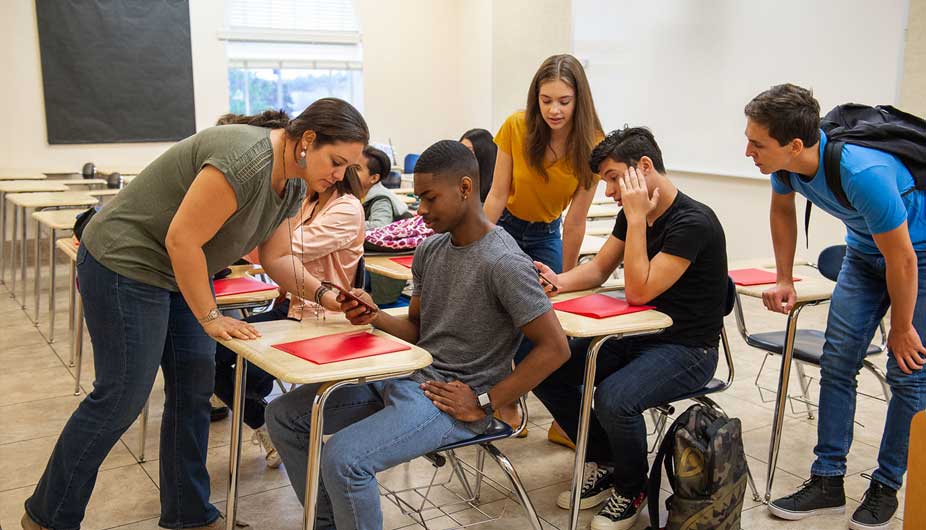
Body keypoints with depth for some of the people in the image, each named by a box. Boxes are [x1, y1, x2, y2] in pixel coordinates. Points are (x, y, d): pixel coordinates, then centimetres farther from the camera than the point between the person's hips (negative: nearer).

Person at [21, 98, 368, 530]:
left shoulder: (293, 183, 0)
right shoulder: (246, 159, -30)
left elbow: (276, 257, 7)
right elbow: (181, 240, -27)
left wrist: (326, 295, -7)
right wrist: (210, 317, -19)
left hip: (179, 270, 9)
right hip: (124, 263, -9)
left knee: (194, 389, 6)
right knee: (122, 396, -2)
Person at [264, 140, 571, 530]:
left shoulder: (503, 264, -17)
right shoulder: (429, 251, 8)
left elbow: (554, 348, -17)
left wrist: (483, 403, -16)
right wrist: (375, 317, -5)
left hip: (448, 400, -8)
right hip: (404, 378, 9)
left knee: (342, 458, -28)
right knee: (283, 415, 7)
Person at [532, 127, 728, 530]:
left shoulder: (693, 222, -20)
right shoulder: (634, 214, 4)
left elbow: (639, 291, -24)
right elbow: (599, 268, 11)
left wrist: (637, 218, -23)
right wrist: (560, 282, -10)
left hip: (686, 349, -8)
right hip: (636, 335, 8)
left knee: (613, 399, -34)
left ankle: (631, 490, -2)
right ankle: (603, 464, 13)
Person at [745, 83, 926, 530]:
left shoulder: (862, 173, -40)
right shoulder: (786, 158, -19)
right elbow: (783, 210, 6)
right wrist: (784, 280, 4)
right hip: (865, 251, 7)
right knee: (837, 363, 1)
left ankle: (886, 487, 12)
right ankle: (828, 482, 9)